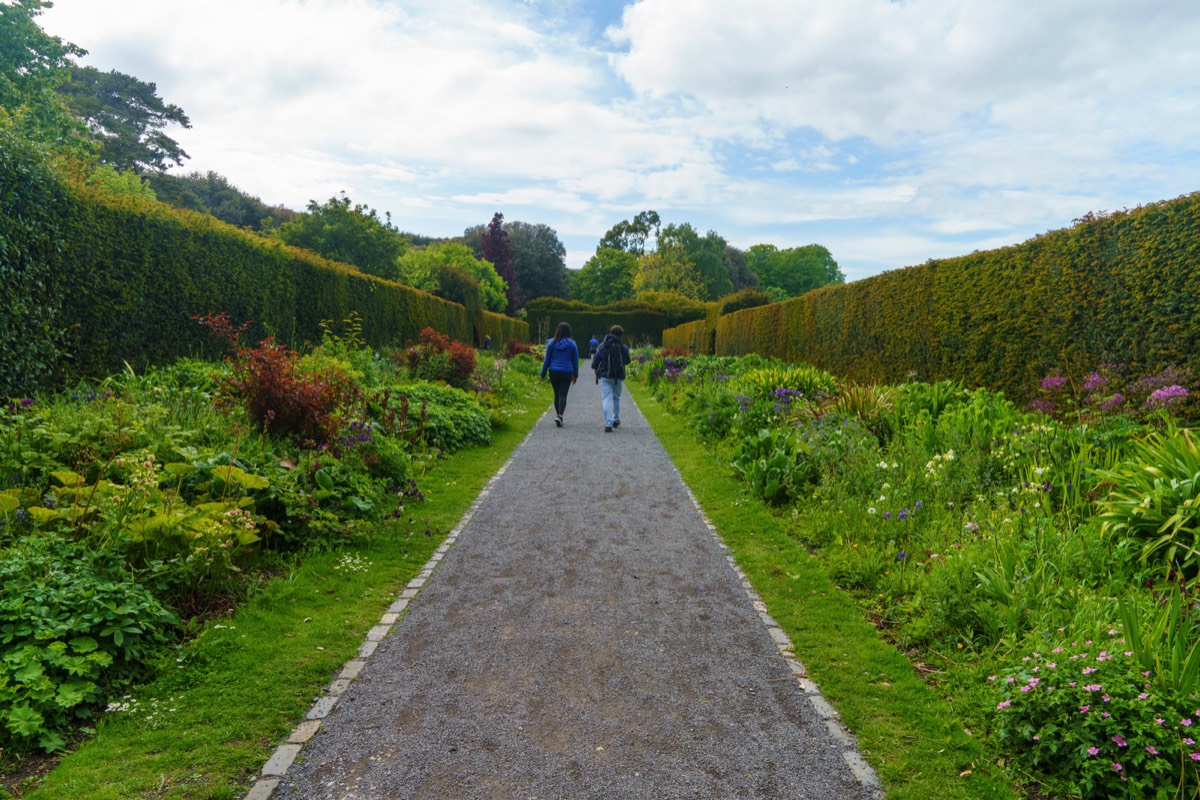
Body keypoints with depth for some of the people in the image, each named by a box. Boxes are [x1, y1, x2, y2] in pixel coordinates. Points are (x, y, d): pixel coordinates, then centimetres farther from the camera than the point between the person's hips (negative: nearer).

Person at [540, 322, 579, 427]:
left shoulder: (551, 343, -2)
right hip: (567, 373, -1)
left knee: (557, 395, 15)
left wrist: (543, 374, 9)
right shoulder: (572, 344, -2)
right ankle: (560, 415, -21)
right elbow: (575, 361, 4)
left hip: (554, 372, 1)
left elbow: (547, 360, 1)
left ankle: (558, 415, 22)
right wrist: (575, 375, 13)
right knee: (563, 395, -3)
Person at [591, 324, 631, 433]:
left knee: (606, 399, -4)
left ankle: (608, 424, -16)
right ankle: (616, 420, 30)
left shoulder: (602, 346, -4)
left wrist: (595, 368, 16)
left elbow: (596, 360, -3)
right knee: (616, 398, 20)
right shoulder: (623, 347, -4)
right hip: (619, 377, 1)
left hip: (605, 376, -1)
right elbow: (627, 361, 9)